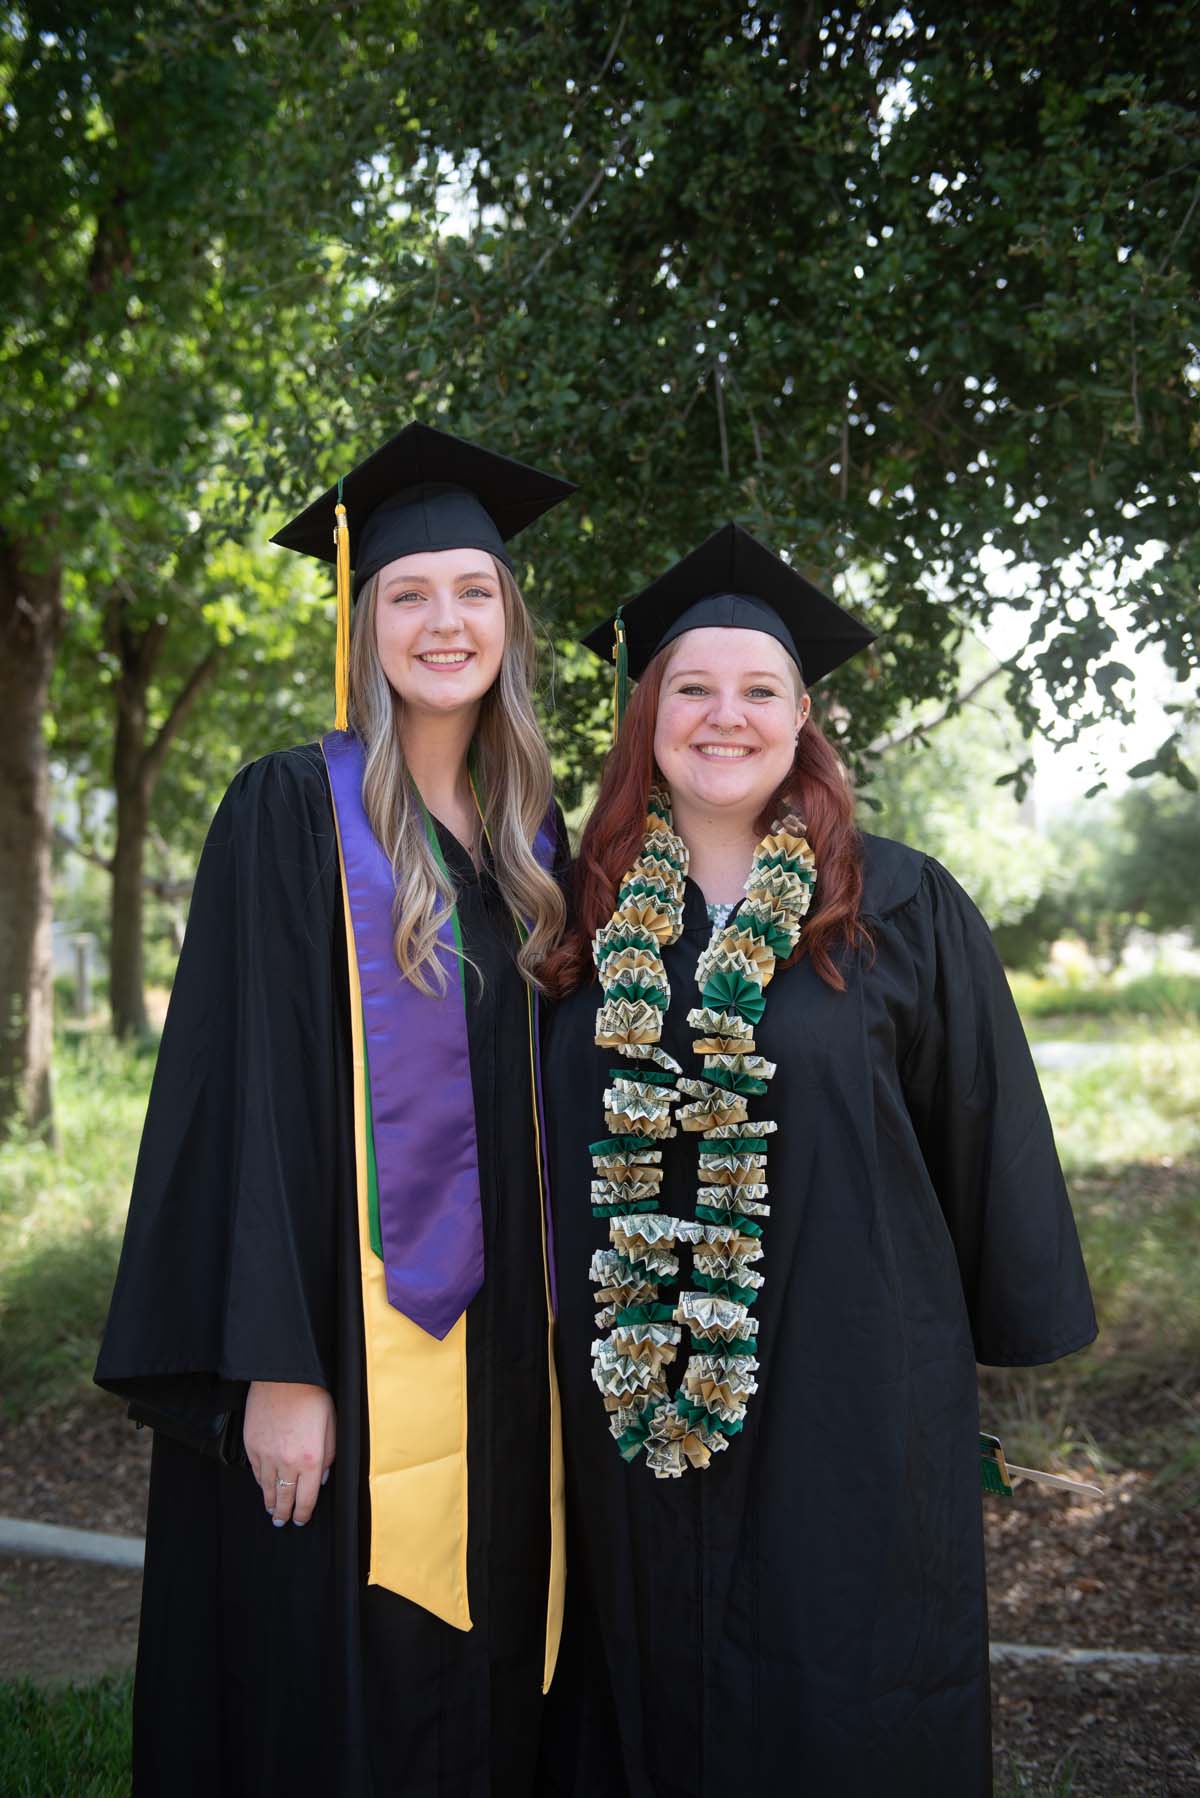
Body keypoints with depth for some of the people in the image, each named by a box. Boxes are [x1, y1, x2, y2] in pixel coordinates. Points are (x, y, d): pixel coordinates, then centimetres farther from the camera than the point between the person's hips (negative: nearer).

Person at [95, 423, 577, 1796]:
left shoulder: (531, 837, 10)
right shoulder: (293, 811, -7)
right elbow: (251, 1091, -12)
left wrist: (549, 1329, 10)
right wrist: (277, 1364, -17)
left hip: (497, 1340, 5)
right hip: (347, 1332, -5)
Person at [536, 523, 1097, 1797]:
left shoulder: (899, 912, -3)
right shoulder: (588, 913, 4)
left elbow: (981, 1130, 1)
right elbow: (535, 1131, 10)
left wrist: (1010, 1325, 3)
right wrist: (551, 1333, 8)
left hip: (843, 1392, -2)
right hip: (624, 1395, 3)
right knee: (647, 1689, 16)